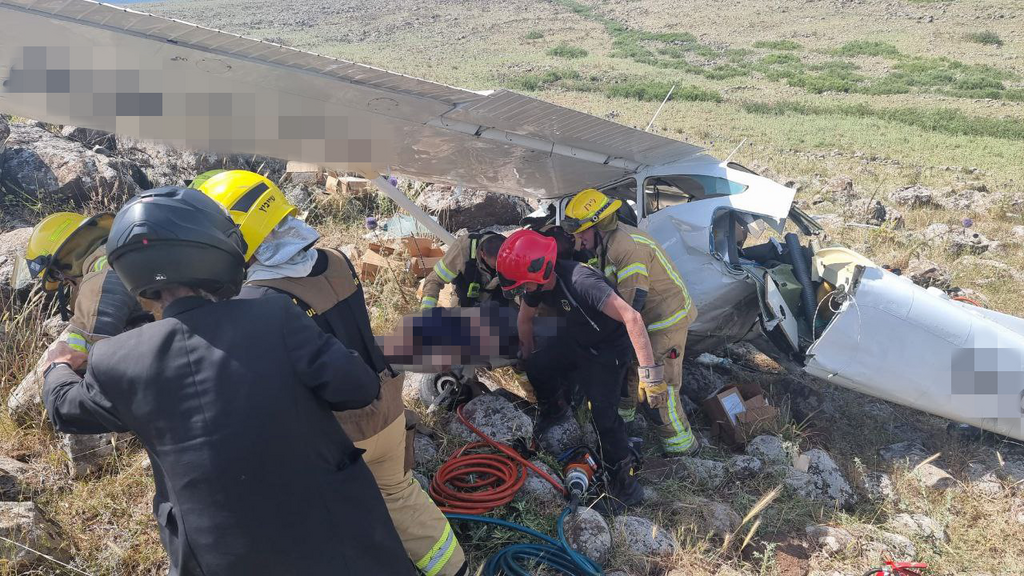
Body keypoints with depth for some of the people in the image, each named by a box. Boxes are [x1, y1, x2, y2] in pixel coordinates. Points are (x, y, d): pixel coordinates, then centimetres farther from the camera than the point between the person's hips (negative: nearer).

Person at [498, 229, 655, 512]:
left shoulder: (580, 281, -40)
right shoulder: (538, 282, -14)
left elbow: (631, 317, -43)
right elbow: (525, 318, 8)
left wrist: (649, 369, -44)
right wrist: (528, 354, 22)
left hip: (608, 351, -7)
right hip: (575, 340, 7)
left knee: (604, 416, -11)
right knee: (536, 367, 8)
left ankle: (625, 483, 6)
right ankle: (555, 410, 39)